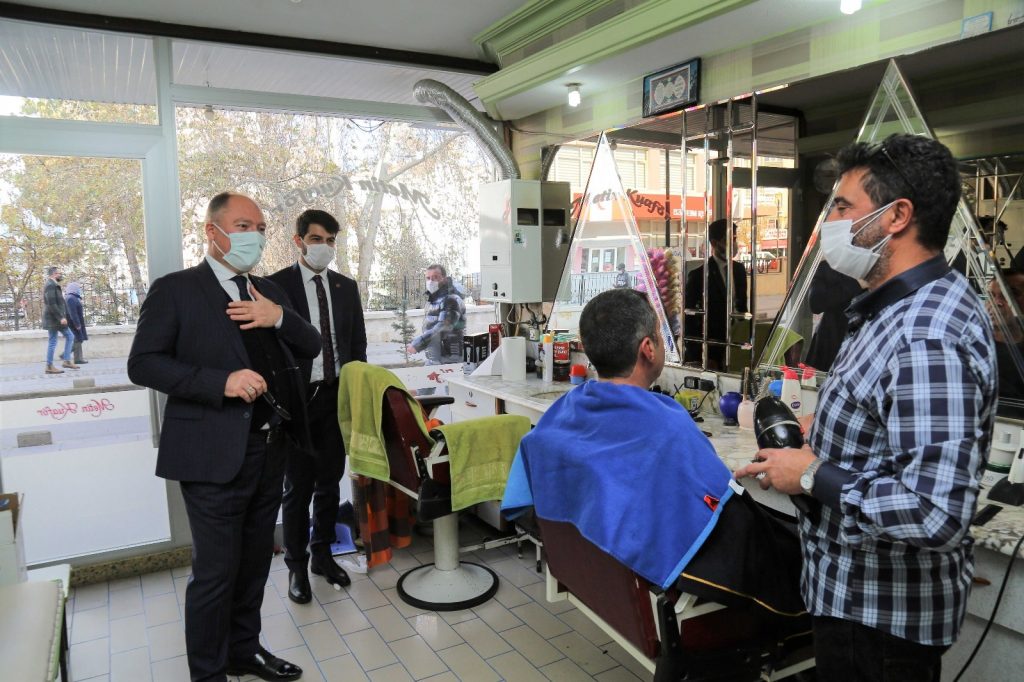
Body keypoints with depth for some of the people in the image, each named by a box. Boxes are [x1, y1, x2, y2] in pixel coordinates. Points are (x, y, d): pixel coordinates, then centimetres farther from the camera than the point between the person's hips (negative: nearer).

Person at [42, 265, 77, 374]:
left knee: (69, 336, 13)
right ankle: (49, 367, 1)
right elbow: (51, 304, -23)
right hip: (53, 319, -10)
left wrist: (62, 317, 20)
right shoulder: (50, 285, -15)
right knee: (52, 342, -4)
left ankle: (66, 361, 12)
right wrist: (61, 317, -25)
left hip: (57, 318, 10)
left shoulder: (54, 285, 17)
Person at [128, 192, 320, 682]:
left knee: (255, 561, 18)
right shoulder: (175, 290, -4)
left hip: (271, 448, 6)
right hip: (216, 453, -6)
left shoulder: (268, 291, 13)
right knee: (216, 571, 3)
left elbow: (311, 348, 11)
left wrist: (280, 317, -9)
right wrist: (221, 381, -23)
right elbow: (143, 364, -11)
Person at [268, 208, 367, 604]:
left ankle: (322, 554, 30)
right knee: (298, 487, 6)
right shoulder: (276, 285, -5)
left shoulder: (346, 287, 9)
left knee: (329, 482, 14)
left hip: (338, 396, 4)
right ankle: (296, 566, 21)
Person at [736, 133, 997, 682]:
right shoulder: (910, 305, 5)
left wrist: (813, 475, -24)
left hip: (881, 613, -9)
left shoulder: (927, 339, -29)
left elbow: (936, 513, -35)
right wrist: (826, 433, 4)